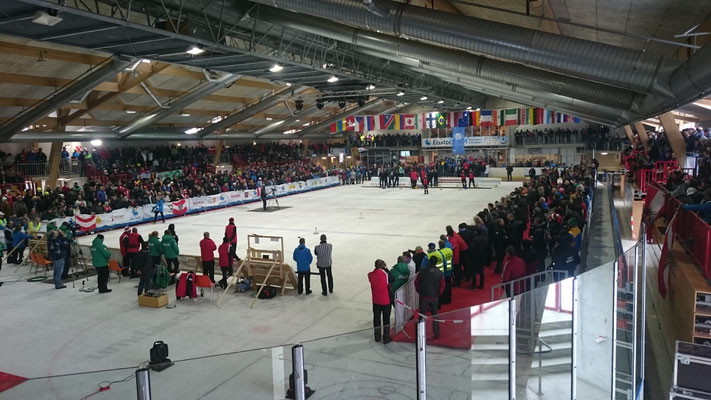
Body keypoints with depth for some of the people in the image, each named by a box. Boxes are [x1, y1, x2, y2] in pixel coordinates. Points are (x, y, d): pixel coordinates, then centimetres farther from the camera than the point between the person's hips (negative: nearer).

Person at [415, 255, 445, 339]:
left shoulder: (422, 271, -8)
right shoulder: (439, 273, -5)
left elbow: (416, 282, -1)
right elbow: (442, 286, -1)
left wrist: (419, 291, 13)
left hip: (423, 296, -2)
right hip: (434, 297, 2)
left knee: (422, 315, 7)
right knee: (435, 315, 16)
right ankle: (436, 334, 18)